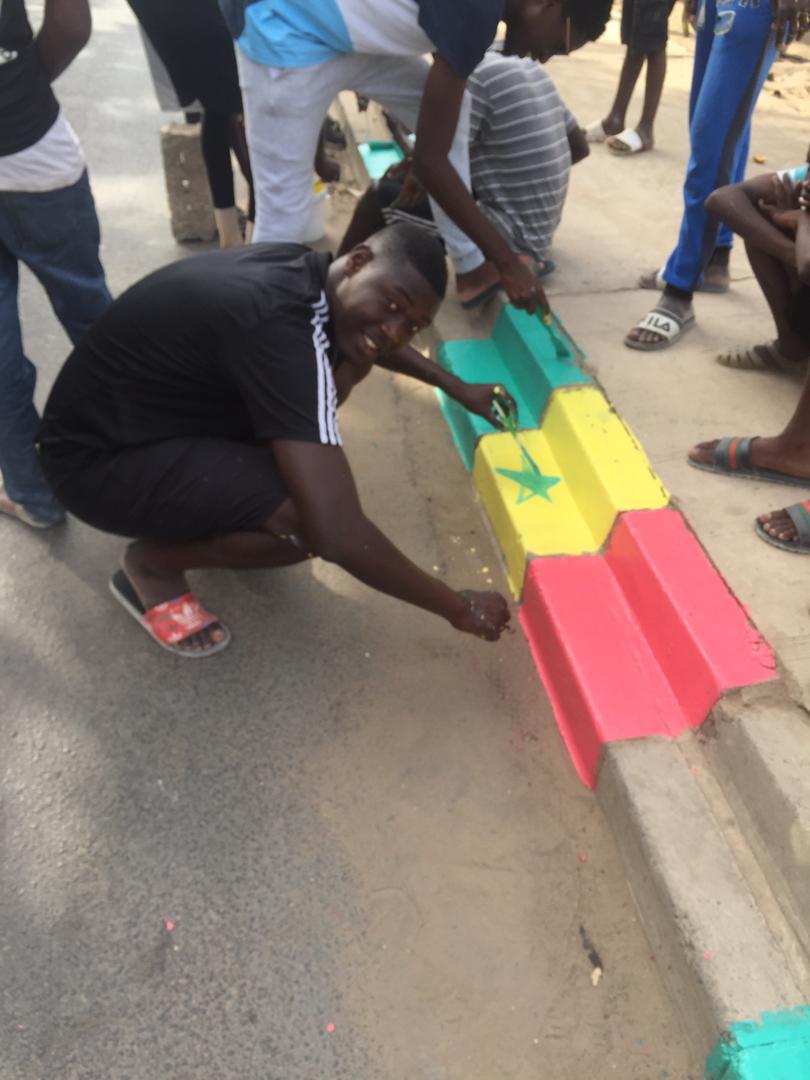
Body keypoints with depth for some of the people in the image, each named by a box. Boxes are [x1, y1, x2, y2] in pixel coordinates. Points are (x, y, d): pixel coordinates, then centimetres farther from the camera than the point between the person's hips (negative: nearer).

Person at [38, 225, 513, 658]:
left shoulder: (305, 269, -6)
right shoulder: (278, 328, -34)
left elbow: (372, 338, 20)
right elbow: (336, 532, -38)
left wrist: (456, 386, 18)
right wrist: (459, 608, -25)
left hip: (158, 405, 9)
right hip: (97, 460, -8)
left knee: (352, 356, 1)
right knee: (311, 521, -29)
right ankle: (151, 565, -2)